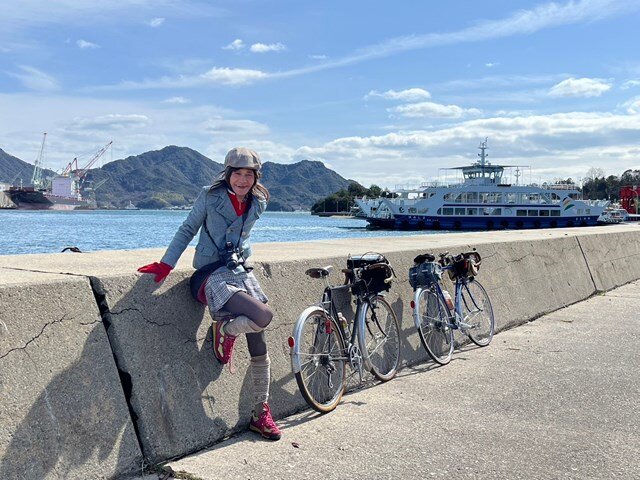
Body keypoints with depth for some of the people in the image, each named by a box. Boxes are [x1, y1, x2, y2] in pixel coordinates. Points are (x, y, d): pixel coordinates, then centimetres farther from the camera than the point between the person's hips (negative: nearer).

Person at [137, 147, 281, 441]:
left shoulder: (258, 205, 7)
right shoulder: (210, 198, -6)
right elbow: (188, 230, 0)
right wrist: (166, 264, -5)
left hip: (241, 272, 6)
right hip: (212, 276, -5)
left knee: (259, 346, 3)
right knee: (264, 316, -28)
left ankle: (261, 414, 17)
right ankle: (224, 329, 5)